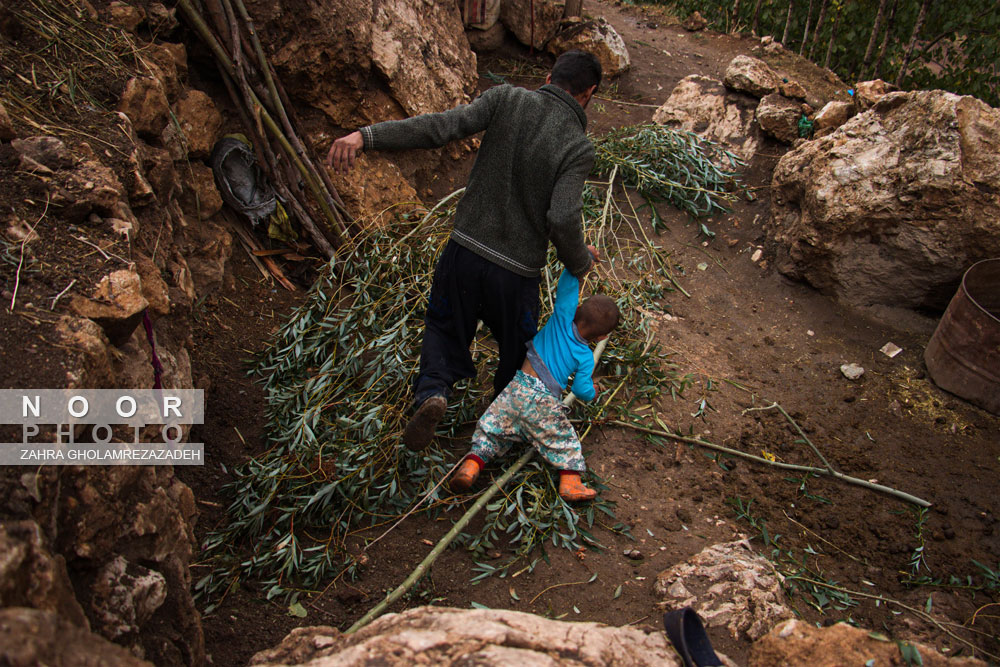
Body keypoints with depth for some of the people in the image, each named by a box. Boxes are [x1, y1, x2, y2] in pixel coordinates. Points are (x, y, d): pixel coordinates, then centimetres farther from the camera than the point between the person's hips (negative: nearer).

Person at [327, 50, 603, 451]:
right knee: (516, 346, 25)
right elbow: (562, 221, -20)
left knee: (445, 327, 24)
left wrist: (366, 136, -26)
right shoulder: (579, 147, -10)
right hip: (516, 271, -1)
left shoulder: (507, 99, -3)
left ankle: (431, 391, -2)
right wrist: (580, 264, 0)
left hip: (464, 251, 2)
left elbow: (442, 126, -18)